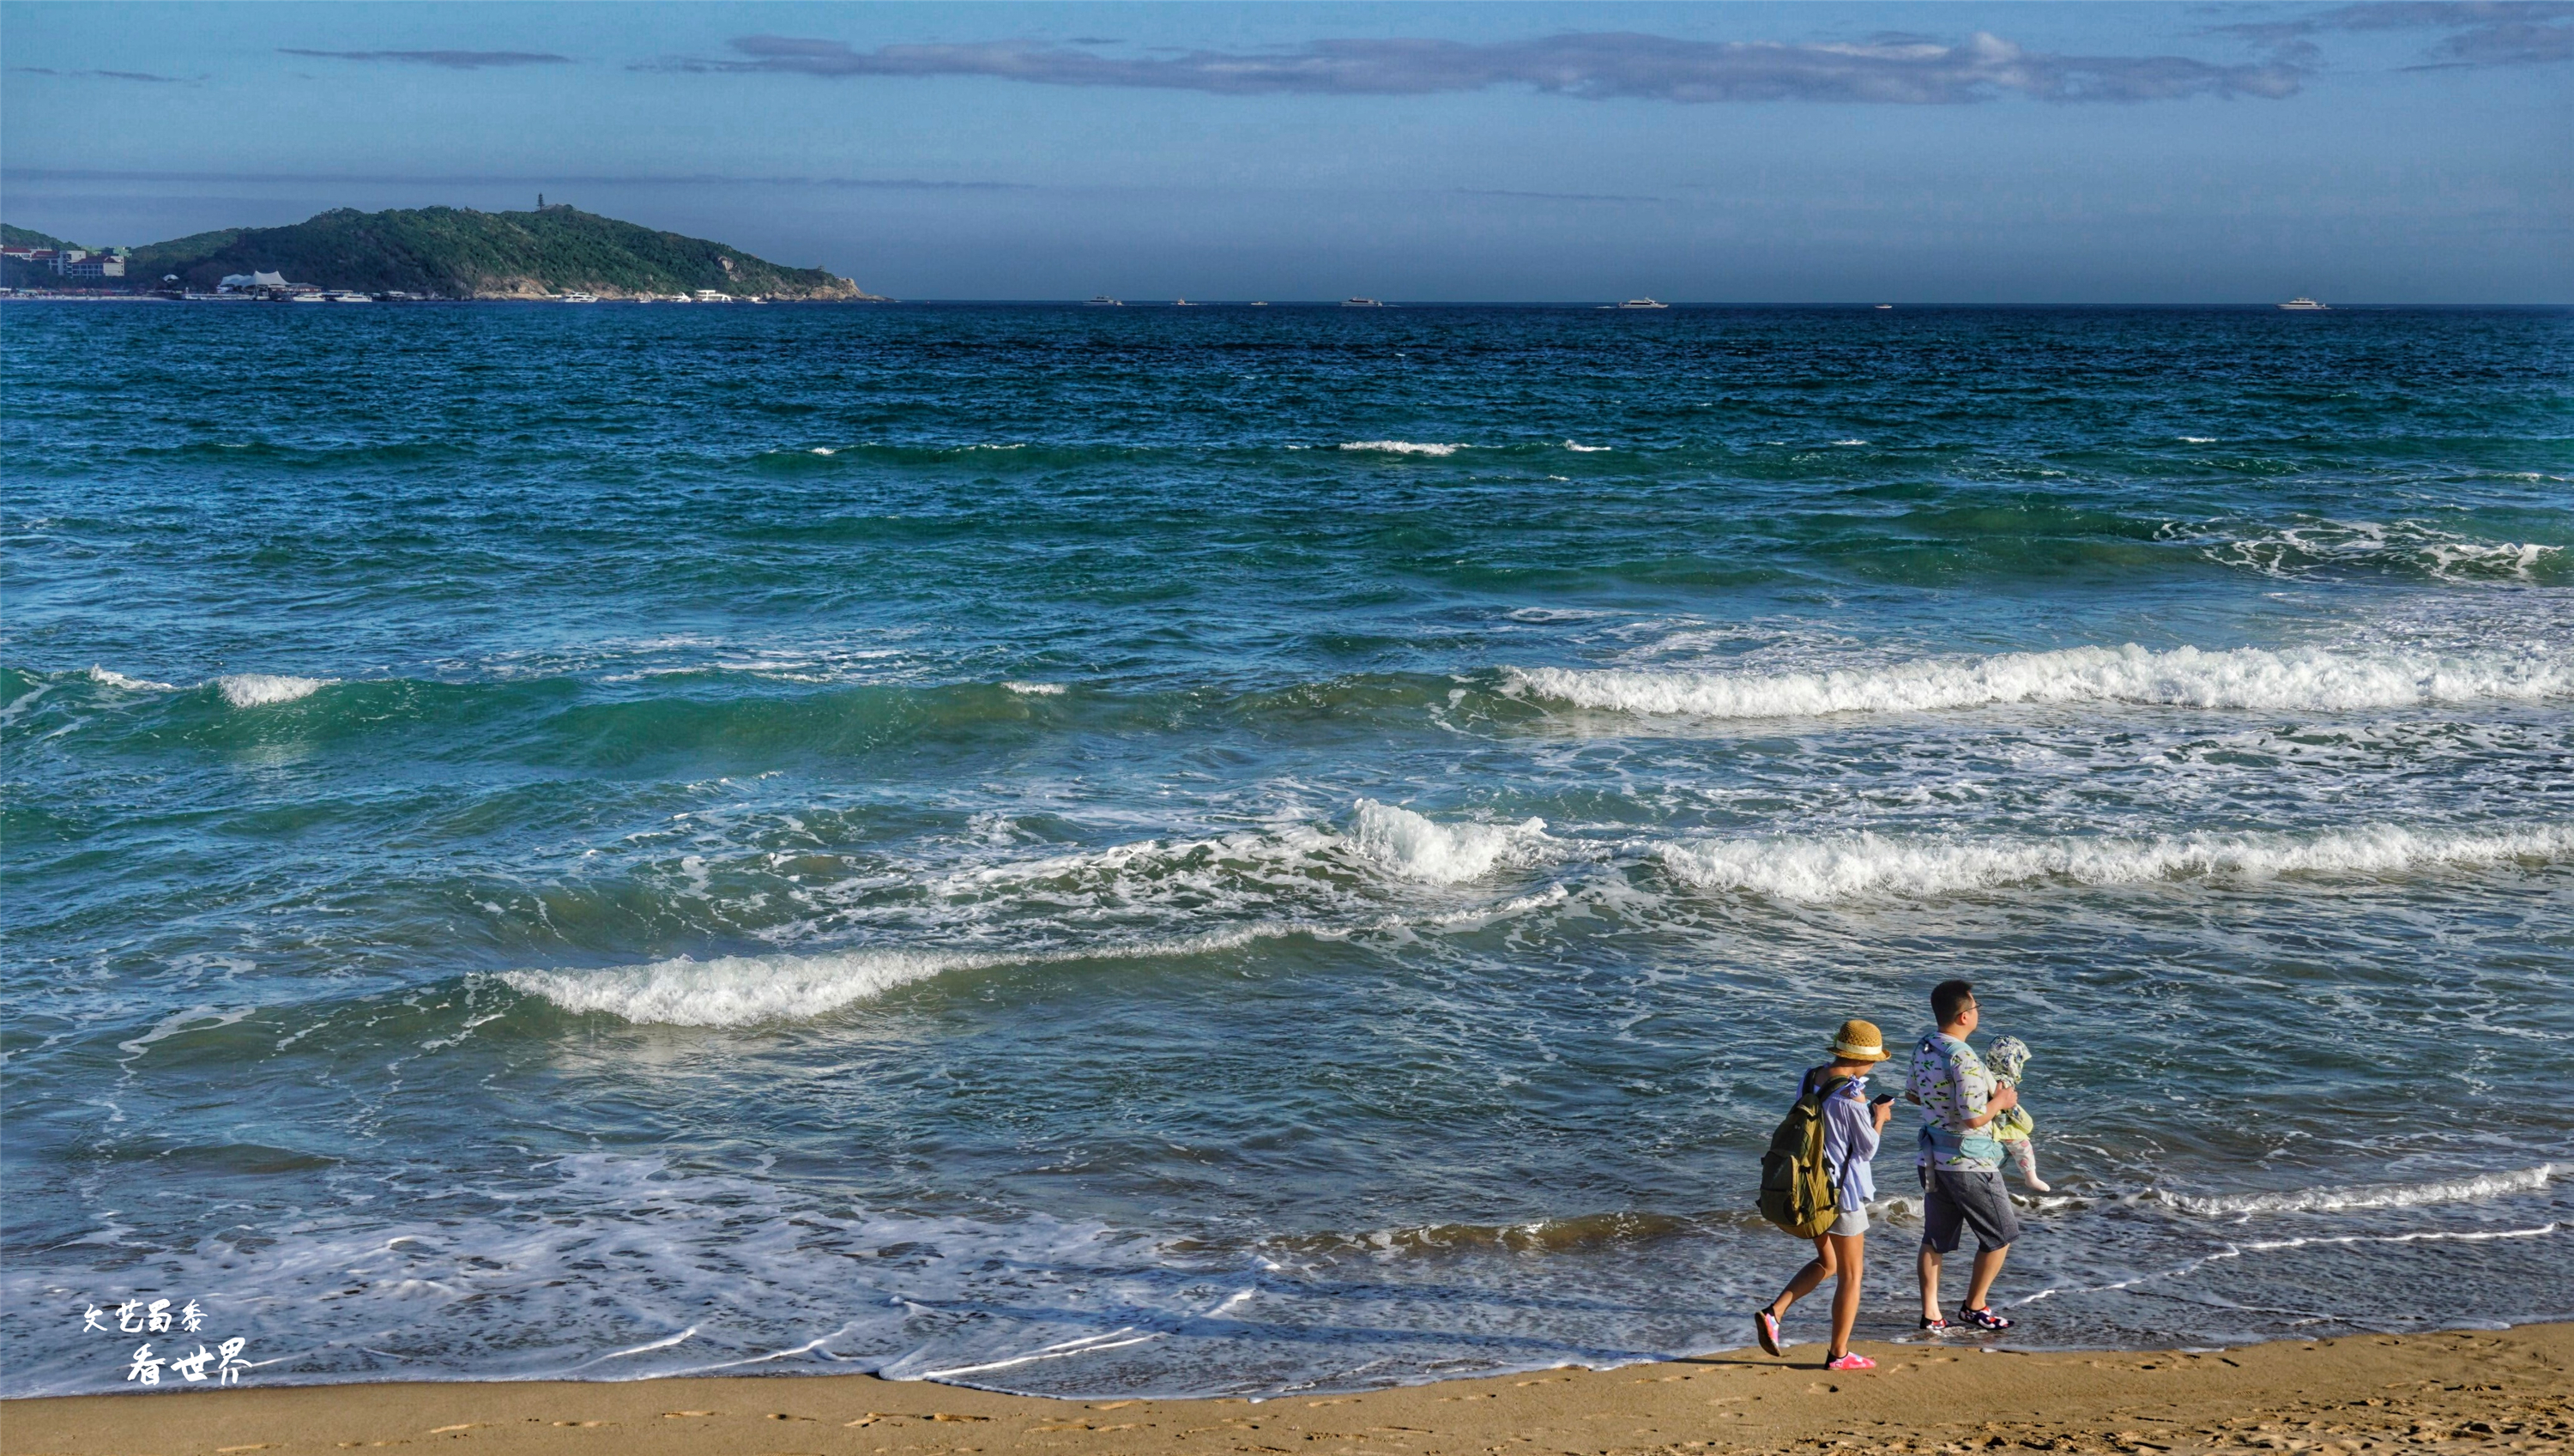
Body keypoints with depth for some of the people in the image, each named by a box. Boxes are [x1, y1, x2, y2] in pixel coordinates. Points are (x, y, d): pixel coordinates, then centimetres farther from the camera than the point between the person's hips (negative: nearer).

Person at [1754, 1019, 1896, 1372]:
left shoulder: (1810, 1079, 2)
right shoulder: (1851, 1096, -22)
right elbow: (1867, 1149, -13)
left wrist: (1870, 1114, 15)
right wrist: (1878, 1119, 4)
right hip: (1841, 1191, -8)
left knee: (1826, 1263, 25)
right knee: (1850, 1276, 9)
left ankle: (1772, 1312, 8)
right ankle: (1839, 1355, 16)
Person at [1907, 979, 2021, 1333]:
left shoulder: (1923, 1049, 3)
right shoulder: (1963, 1060, -24)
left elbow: (1912, 1093, 18)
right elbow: (1974, 1118, -26)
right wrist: (1999, 1101, -9)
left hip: (1933, 1158, 8)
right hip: (1968, 1162, -8)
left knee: (1935, 1238, 14)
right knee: (2001, 1235, 10)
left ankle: (1930, 1313, 13)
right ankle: (1975, 1307, 15)